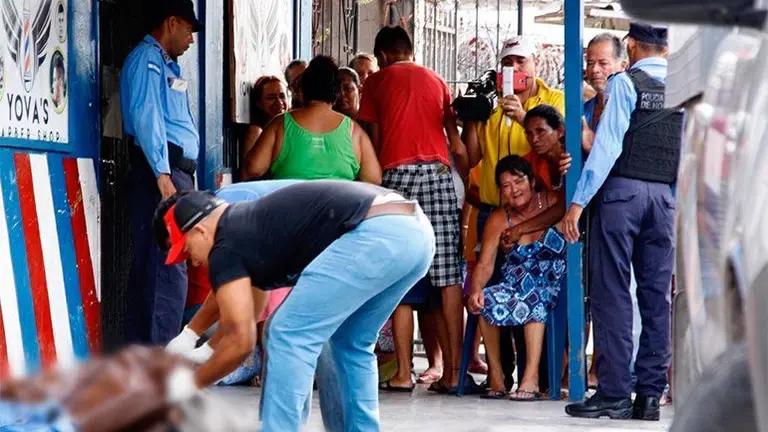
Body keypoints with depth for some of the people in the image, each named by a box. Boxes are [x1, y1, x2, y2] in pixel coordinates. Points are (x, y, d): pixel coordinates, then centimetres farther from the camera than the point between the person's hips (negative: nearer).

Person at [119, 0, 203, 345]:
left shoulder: (168, 65, 23)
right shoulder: (147, 58, -7)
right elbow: (146, 117, -17)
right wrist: (162, 174, -23)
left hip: (176, 170, 10)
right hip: (162, 169, -10)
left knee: (149, 265, 10)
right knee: (168, 266, -13)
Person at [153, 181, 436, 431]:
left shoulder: (227, 248, 4)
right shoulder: (251, 224, 32)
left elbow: (240, 341, 3)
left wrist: (189, 384, 18)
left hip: (378, 234, -10)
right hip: (417, 230, 10)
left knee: (290, 337, 0)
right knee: (351, 342, 25)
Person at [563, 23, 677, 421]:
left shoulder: (625, 83, -5)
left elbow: (606, 145, -11)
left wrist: (578, 202, -11)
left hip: (621, 190, -4)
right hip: (664, 196, 4)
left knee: (613, 293, -2)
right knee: (656, 296, 6)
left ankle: (614, 394, -5)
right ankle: (649, 396, 7)